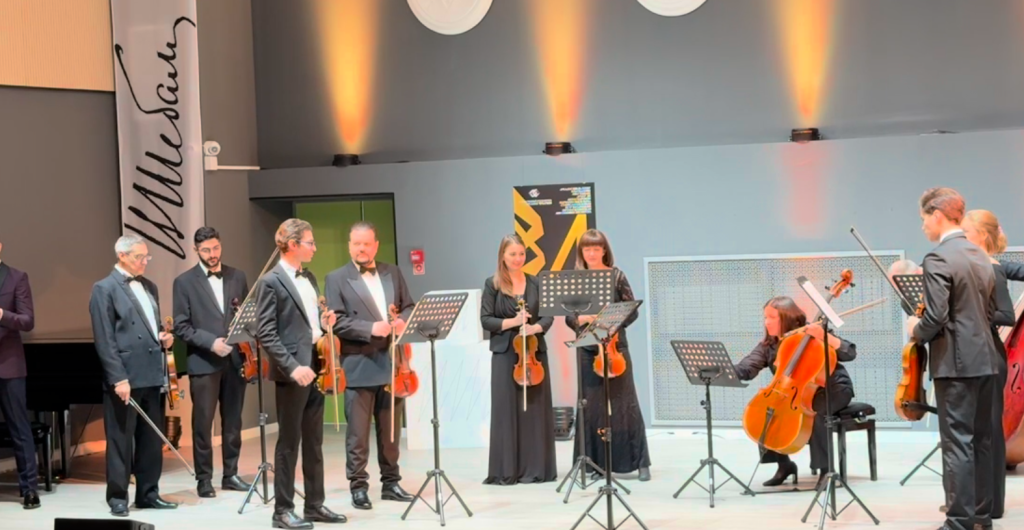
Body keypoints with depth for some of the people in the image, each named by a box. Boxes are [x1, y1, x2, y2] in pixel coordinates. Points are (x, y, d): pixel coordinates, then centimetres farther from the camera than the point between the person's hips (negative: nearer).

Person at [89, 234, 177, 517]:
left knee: (152, 439, 11)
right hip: (126, 377, -7)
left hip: (152, 375, 7)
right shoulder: (104, 289, -6)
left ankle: (148, 493, 20)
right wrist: (118, 378, -19)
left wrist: (164, 338, 4)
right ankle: (118, 497, 9)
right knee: (121, 440, 1)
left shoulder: (149, 287, 16)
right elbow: (104, 339, -12)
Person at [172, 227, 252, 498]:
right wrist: (211, 342, -17)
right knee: (202, 423, 1)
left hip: (235, 360, 3)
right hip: (203, 363, -3)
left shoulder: (237, 277, 9)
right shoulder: (184, 282, -1)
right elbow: (181, 326, -5)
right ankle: (204, 478, 10)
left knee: (233, 422, 10)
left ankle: (231, 474, 20)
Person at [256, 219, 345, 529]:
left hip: (316, 369, 8)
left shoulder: (310, 279, 15)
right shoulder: (271, 282, -10)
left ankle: (315, 504, 19)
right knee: (289, 441, -2)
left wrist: (324, 325, 4)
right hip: (292, 373, -8)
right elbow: (265, 333, -15)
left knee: (314, 441, 12)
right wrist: (292, 366, -22)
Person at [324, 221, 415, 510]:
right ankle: (358, 486, 7)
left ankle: (390, 483, 21)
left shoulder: (393, 272, 12)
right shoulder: (336, 279, -2)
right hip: (358, 366, -4)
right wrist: (370, 329, -21)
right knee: (358, 432, 0)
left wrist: (403, 321, -8)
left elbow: (409, 306, 15)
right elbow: (335, 321, -10)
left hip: (391, 363, 4)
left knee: (390, 429, 11)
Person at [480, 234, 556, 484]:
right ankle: (507, 470, 0)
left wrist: (536, 327, -14)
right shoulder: (492, 284, 0)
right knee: (507, 411, -3)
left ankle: (537, 468, 9)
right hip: (505, 354, -3)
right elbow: (486, 320, -4)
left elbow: (548, 315, 6)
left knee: (537, 409, 3)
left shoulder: (535, 283, 8)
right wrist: (512, 322, -16)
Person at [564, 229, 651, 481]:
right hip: (588, 348, 2)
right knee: (592, 405, 4)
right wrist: (582, 319, -15)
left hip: (615, 346, -2)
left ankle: (639, 461, 4)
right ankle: (597, 462, 11)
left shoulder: (616, 276, 0)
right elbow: (569, 316, 6)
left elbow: (632, 310, 0)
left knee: (624, 403, -2)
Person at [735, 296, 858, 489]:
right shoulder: (768, 345, -1)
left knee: (813, 412, -38)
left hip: (833, 389, -6)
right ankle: (784, 464, 3)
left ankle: (826, 469, -24)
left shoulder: (811, 337, -15)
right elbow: (744, 369, -15)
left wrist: (825, 337, -36)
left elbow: (850, 353, -22)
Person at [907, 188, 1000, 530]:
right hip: (985, 360, 8)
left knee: (957, 443, -5)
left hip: (957, 362, -8)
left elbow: (936, 317, -20)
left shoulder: (938, 258, -14)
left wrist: (916, 331, -1)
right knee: (981, 440, 13)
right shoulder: (981, 257, 12)